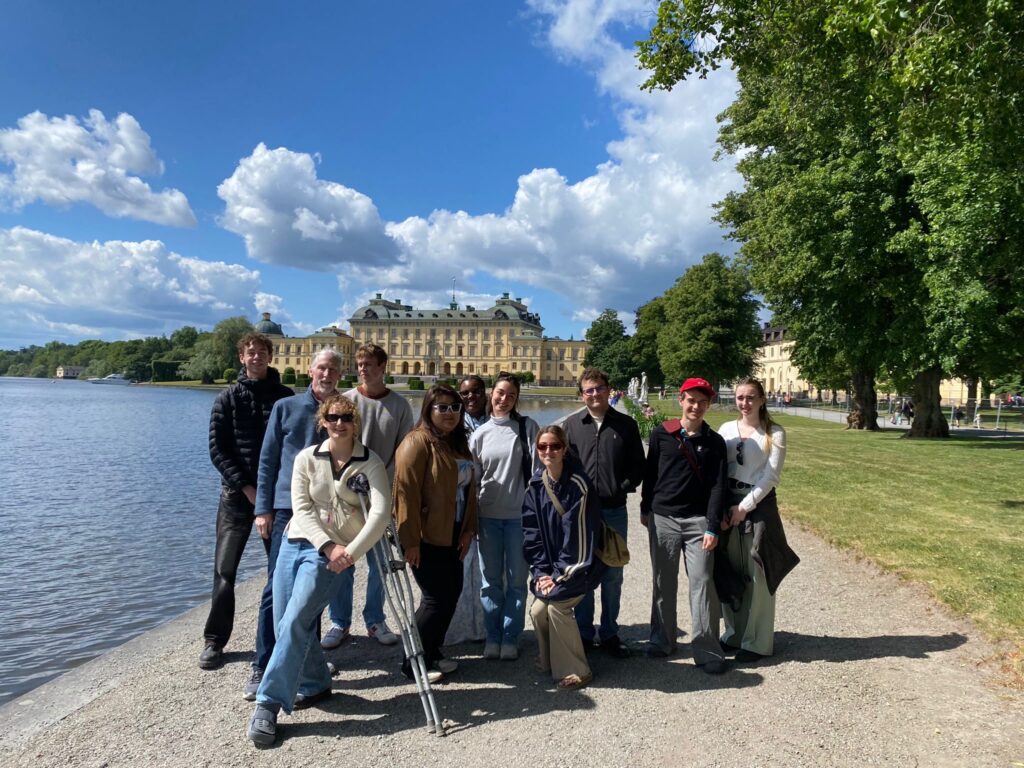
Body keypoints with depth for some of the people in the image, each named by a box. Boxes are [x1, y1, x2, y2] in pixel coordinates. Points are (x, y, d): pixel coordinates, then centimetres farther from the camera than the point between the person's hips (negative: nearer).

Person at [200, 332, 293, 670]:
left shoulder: (286, 397, 3)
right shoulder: (228, 398, 3)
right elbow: (217, 450, -2)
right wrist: (246, 487, -11)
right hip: (237, 493, 0)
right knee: (225, 569, 3)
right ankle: (214, 640, 16)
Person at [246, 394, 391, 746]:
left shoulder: (370, 463, -5)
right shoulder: (306, 458, 3)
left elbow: (381, 512, -13)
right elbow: (302, 508, -3)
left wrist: (350, 551, -21)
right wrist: (328, 545, -15)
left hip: (335, 553, -4)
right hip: (296, 541, 4)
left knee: (295, 622, -15)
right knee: (284, 623, 5)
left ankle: (268, 704, -5)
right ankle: (315, 684, 27)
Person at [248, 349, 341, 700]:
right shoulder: (286, 407, 4)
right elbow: (268, 461, 5)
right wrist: (264, 508, -1)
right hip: (288, 509, -1)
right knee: (277, 589, -2)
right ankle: (262, 668, 8)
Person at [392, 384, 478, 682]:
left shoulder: (459, 443, 12)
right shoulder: (418, 442, -15)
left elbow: (469, 488, 15)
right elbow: (406, 492, -19)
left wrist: (468, 528, 7)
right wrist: (410, 540, -21)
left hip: (451, 535, 8)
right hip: (425, 536, -8)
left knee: (452, 592, 12)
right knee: (437, 597, -3)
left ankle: (432, 652, 30)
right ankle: (413, 663, 14)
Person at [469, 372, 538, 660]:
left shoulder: (527, 426, -1)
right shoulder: (480, 434, 5)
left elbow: (537, 467, -2)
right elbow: (473, 477, 8)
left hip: (520, 514, -2)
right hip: (488, 515, 2)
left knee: (517, 579, 6)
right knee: (491, 579, 10)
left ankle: (510, 638, 19)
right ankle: (492, 637, 23)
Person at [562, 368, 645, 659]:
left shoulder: (626, 425, 2)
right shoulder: (572, 424, 3)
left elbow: (637, 466, 5)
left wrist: (622, 489, -7)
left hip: (614, 511, 0)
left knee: (613, 576, 10)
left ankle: (609, 634, 25)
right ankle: (583, 633, 22)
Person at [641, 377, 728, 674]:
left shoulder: (714, 442, 1)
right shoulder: (661, 434, 1)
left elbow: (717, 486, -3)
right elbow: (650, 473, 9)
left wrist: (712, 527, -8)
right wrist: (645, 509, 11)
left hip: (698, 520, -1)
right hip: (662, 518, 1)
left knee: (702, 583, -2)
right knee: (663, 582, 11)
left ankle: (707, 649, 8)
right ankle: (662, 640, 25)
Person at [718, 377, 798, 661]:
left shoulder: (774, 433, -2)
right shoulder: (726, 429, 7)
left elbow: (771, 476, -6)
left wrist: (745, 506, -12)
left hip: (759, 504, -3)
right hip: (726, 506, 3)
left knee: (757, 574, 1)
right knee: (730, 572, 9)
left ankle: (756, 642, 13)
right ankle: (734, 632, 24)